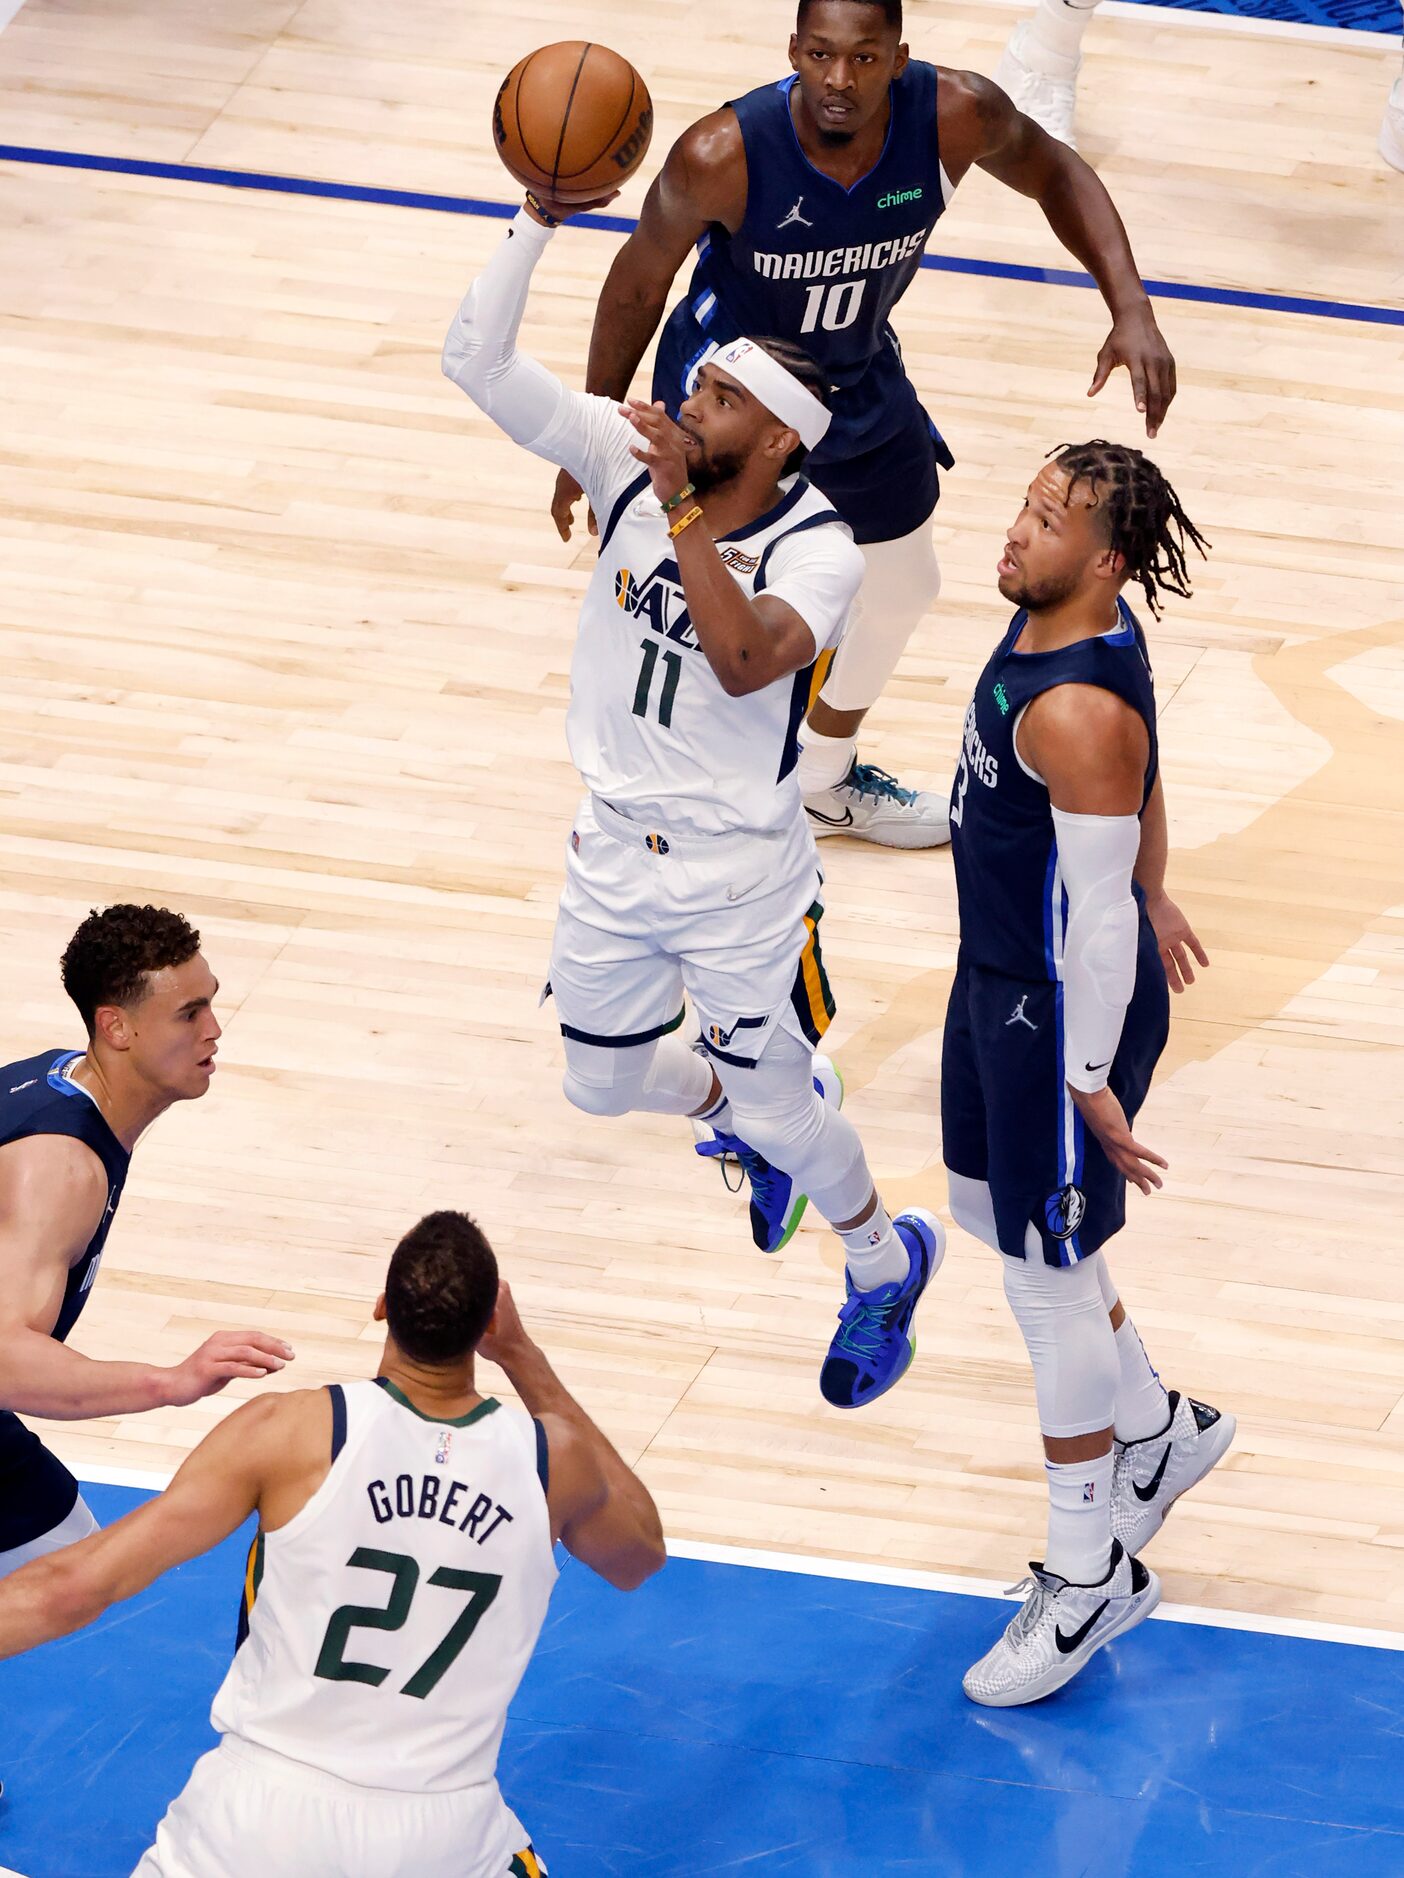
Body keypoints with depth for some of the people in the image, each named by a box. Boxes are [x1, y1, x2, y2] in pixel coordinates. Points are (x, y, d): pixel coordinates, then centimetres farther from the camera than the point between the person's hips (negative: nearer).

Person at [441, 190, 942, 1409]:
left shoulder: (817, 549, -22)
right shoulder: (630, 459, -10)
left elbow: (744, 661, -41)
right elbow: (478, 361, -18)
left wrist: (684, 510, -42)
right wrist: (540, 220, -30)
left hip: (743, 872, -5)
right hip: (618, 845, 5)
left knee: (774, 1106, 7)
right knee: (602, 1081, 20)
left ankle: (885, 1267, 36)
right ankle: (748, 1117, 52)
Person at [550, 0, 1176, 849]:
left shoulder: (954, 116, -28)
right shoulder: (723, 156, -35)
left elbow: (1055, 174, -7)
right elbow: (640, 282, -18)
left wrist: (1132, 310, -20)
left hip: (862, 385, 5)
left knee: (901, 590, 23)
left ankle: (826, 781, 50)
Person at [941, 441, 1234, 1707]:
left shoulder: (1077, 711, -32)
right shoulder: (1055, 623, -2)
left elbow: (1101, 913, -27)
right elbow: (1143, 787, 16)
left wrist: (1091, 1079, -21)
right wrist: (1153, 892, 31)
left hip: (1067, 1008, -10)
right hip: (999, 975, 10)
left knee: (1048, 1278, 3)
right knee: (986, 1204, 26)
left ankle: (1089, 1576, 19)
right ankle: (1158, 1427, 46)